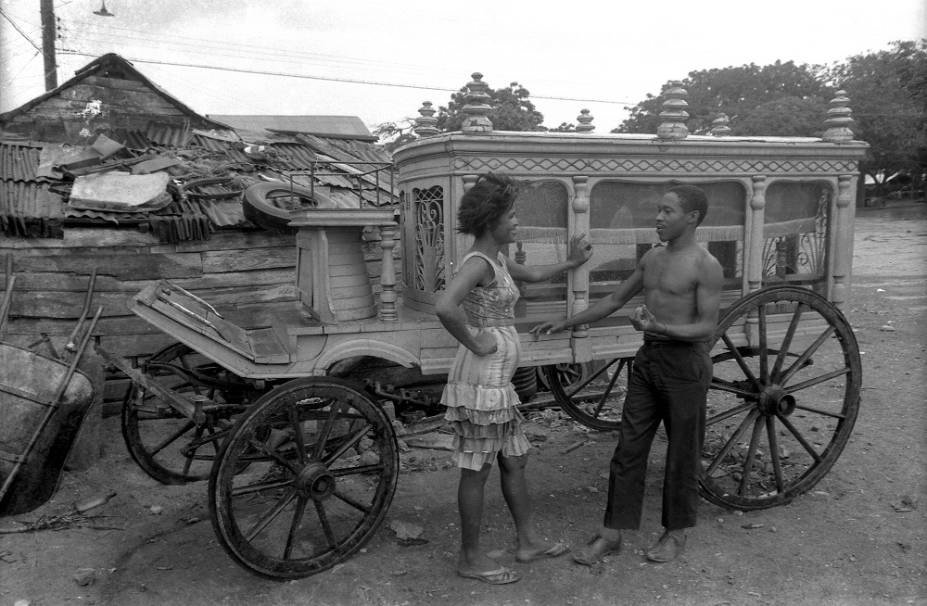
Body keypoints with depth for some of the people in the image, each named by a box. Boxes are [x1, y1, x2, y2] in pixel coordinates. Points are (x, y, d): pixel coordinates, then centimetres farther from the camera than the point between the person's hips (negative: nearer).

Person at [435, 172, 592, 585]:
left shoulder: (496, 259, 13)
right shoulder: (478, 262, -17)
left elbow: (531, 274, 33)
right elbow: (444, 306, -35)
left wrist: (571, 264, 26)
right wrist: (474, 342, -22)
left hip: (498, 379, 10)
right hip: (481, 378, -10)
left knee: (514, 461, 18)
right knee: (477, 470, 3)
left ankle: (527, 541, 34)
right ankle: (470, 558, 19)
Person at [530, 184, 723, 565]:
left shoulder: (705, 266, -11)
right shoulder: (652, 258, 10)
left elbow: (707, 328, -16)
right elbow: (615, 300, 17)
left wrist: (658, 327, -31)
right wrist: (565, 323, 14)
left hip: (685, 364, -6)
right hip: (647, 359, 7)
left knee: (682, 454, 7)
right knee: (629, 448, 7)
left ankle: (676, 532, 26)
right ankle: (612, 533, 16)